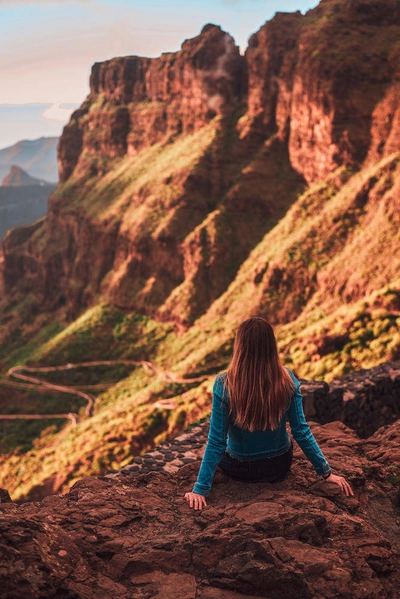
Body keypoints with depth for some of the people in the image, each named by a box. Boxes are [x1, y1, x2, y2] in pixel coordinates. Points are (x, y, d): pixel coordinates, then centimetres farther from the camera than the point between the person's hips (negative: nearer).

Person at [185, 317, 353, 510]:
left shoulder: (224, 384, -25)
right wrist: (326, 472, -2)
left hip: (239, 470, -1)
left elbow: (216, 441, -22)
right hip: (279, 467, 1)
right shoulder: (287, 380, -18)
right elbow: (301, 431, -13)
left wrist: (200, 489, -16)